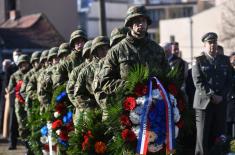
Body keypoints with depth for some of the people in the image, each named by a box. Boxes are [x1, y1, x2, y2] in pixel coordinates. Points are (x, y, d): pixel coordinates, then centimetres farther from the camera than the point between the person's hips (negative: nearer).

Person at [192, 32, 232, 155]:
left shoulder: (225, 60, 13)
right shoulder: (198, 61, 2)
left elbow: (228, 81, 10)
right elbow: (198, 82, -7)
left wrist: (221, 96, -5)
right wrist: (212, 95, -15)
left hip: (221, 103, 3)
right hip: (204, 102, -3)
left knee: (218, 135, 2)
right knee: (203, 136, -3)